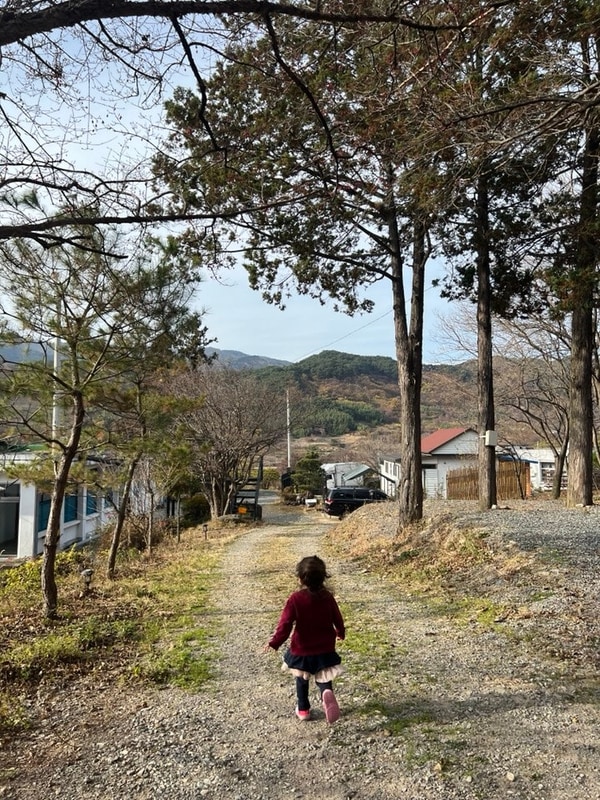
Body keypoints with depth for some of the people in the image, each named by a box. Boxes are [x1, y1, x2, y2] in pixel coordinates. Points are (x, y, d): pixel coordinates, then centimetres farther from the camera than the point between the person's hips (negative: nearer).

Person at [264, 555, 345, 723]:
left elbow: (285, 623, -22)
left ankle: (303, 709, 34)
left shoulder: (295, 599, -18)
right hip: (325, 649, 1)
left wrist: (274, 643, -17)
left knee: (302, 679, 23)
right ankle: (327, 691, -20)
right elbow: (337, 619, 5)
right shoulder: (327, 597, -8)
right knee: (323, 677, 12)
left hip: (301, 649, -1)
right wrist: (341, 633, 24)